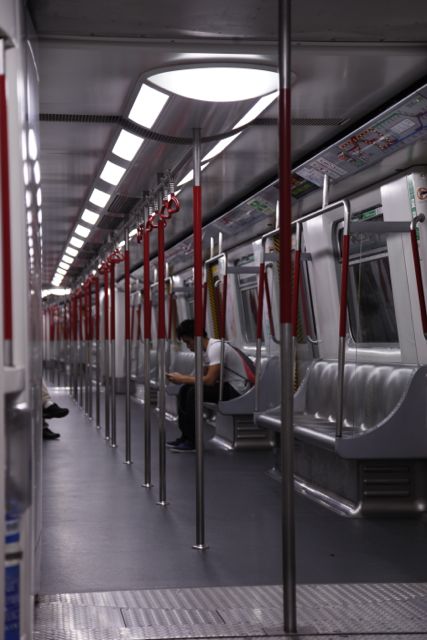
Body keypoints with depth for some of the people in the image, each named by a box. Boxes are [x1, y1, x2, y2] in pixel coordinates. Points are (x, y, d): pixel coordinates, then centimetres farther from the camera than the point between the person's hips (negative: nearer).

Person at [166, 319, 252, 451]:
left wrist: (182, 379, -19)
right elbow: (204, 376, 15)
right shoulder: (206, 350, 8)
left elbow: (210, 380, -28)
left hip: (236, 390, -10)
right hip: (225, 386, 10)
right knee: (184, 390, 3)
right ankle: (186, 436, 6)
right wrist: (181, 377, -1)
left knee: (194, 392, -24)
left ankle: (192, 441, -15)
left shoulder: (216, 348, -22)